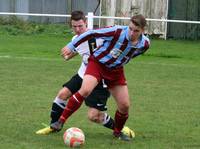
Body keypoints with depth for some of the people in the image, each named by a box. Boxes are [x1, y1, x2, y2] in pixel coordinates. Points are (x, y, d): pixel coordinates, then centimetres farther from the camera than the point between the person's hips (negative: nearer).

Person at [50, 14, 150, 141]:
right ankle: (61, 121, -20)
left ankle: (118, 132, 29)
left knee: (125, 105, 0)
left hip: (116, 70, 4)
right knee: (85, 90, -29)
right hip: (98, 63, -4)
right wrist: (71, 46, -14)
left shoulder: (145, 44, -13)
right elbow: (92, 33, -18)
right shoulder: (117, 32, -28)